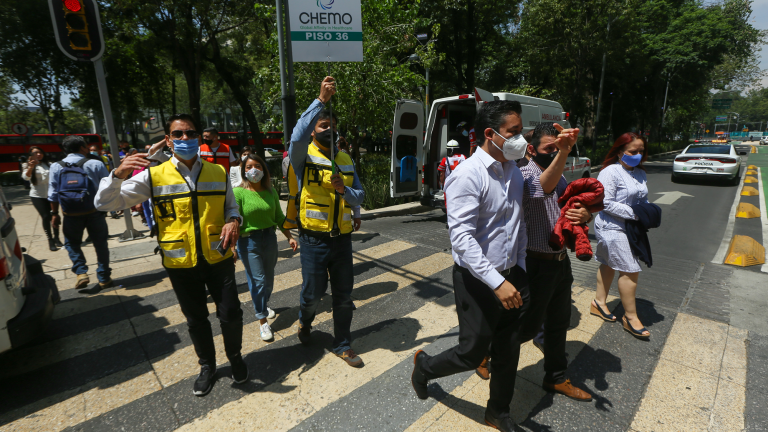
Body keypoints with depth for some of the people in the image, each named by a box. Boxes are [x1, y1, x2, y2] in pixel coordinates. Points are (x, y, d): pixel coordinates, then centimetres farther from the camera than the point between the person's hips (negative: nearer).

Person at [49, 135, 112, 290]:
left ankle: (81, 273, 4)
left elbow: (53, 194, 4)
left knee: (72, 243, 21)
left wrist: (54, 213, 13)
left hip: (71, 215, 1)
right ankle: (104, 278, 16)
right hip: (94, 212, -1)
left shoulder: (56, 167, 1)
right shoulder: (96, 164, -6)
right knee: (100, 243, 11)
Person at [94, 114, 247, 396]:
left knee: (230, 314, 4)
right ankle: (207, 365, 43)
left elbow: (231, 205, 11)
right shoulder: (153, 176, -4)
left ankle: (235, 357, 36)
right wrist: (119, 174, -24)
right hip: (181, 264, 0)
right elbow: (104, 203, -5)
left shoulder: (218, 173, 1)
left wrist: (233, 220, -13)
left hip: (219, 258, 0)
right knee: (196, 319, 17)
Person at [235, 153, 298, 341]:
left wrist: (289, 237, 9)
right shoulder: (238, 192, -10)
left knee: (269, 278, 15)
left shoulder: (271, 192, 3)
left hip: (269, 237, 4)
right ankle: (263, 322, 13)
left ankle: (264, 305, 44)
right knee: (258, 280, -2)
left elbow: (279, 217, 11)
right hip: (248, 240, -4)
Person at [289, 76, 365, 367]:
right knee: (313, 293, 10)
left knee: (344, 296, 11)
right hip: (314, 239, -4)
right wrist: (321, 100, -30)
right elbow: (298, 136, -27)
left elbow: (360, 197, 8)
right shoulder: (304, 156, -3)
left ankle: (342, 345, 30)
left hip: (342, 237, 4)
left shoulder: (346, 161, 11)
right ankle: (305, 321, 45)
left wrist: (344, 190, -13)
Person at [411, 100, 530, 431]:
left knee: (509, 352, 19)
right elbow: (461, 237, -25)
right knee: (471, 354, 7)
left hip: (511, 277, 8)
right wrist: (497, 283, -27)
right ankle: (424, 366, 39)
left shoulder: (513, 171, 8)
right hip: (478, 281, -7)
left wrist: (520, 271, 13)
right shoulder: (469, 175, -19)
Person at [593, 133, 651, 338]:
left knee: (609, 265, 17)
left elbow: (643, 200, 22)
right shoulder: (610, 172, -14)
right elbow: (606, 203, -20)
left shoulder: (640, 174, 13)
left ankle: (599, 302, 31)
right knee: (630, 271, -6)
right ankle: (631, 317, 7)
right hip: (612, 229, -9)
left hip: (629, 228, 9)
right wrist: (633, 214, -21)